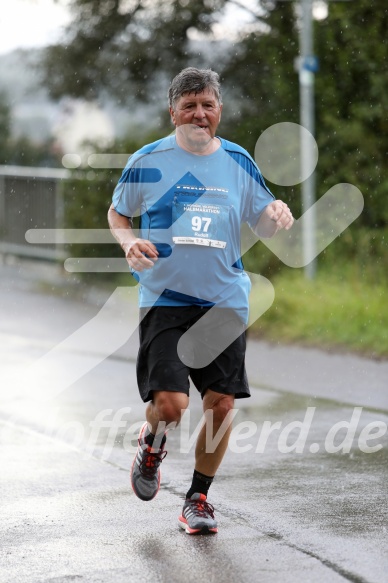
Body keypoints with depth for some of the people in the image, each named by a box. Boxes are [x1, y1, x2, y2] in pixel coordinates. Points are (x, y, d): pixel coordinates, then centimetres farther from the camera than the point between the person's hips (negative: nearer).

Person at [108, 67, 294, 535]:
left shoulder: (238, 163, 6)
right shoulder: (147, 162, -1)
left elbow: (262, 226, 14)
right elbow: (116, 214, 12)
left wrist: (277, 215, -10)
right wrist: (129, 241, -10)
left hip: (224, 301, 3)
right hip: (163, 299, -3)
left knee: (221, 403, 0)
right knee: (170, 403, -15)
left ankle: (198, 498, 18)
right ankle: (151, 446, 22)